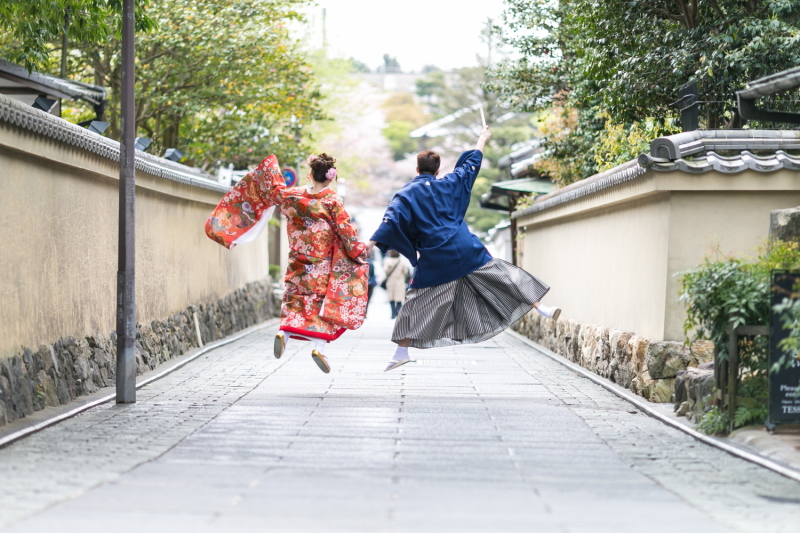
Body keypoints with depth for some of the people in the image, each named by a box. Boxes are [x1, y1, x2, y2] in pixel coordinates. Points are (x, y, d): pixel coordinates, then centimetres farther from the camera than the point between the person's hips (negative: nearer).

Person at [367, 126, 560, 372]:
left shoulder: (407, 193, 0)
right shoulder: (449, 184, 8)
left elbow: (392, 219, -14)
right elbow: (471, 164, 22)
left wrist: (373, 242, -20)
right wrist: (482, 140, 37)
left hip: (434, 261, -2)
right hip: (467, 251, 2)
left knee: (417, 304, 5)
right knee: (503, 277, 13)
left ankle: (401, 352, 3)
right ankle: (541, 308, 12)